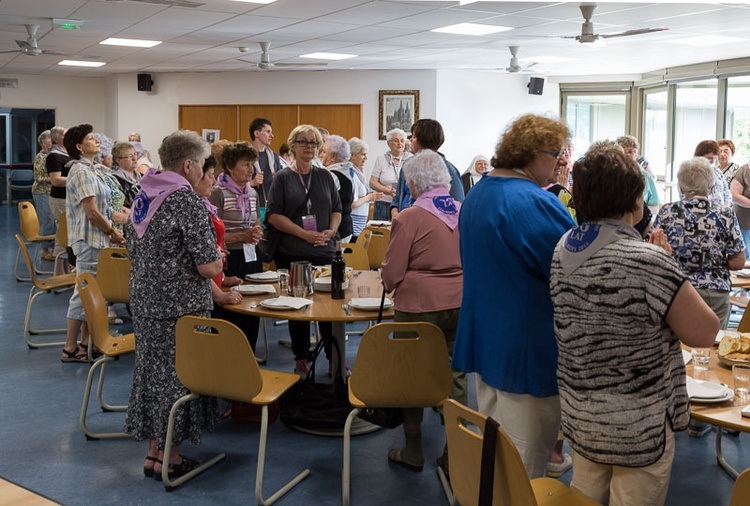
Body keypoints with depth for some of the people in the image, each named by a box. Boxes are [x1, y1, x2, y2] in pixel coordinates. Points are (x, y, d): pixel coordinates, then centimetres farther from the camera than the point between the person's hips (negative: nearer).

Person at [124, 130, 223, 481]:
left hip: (144, 302, 8)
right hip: (179, 307, -8)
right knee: (176, 374, 4)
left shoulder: (143, 195, 7)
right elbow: (209, 268, -21)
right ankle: (166, 459, 14)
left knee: (152, 370, 16)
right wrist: (218, 255, 2)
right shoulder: (188, 202, -18)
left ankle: (154, 450, 27)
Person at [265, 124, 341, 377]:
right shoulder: (283, 177, 1)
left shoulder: (325, 176, 11)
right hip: (292, 254, -2)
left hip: (324, 252, 2)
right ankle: (302, 358, 16)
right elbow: (274, 215, -6)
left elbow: (337, 209, 14)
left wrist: (331, 231, -6)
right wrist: (305, 234, -14)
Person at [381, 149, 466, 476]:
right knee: (455, 376, 11)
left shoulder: (409, 218, -12)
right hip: (460, 303, 4)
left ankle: (413, 451, 23)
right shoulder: (464, 212, 0)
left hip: (420, 305, -4)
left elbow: (391, 275, -9)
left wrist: (392, 284, 12)